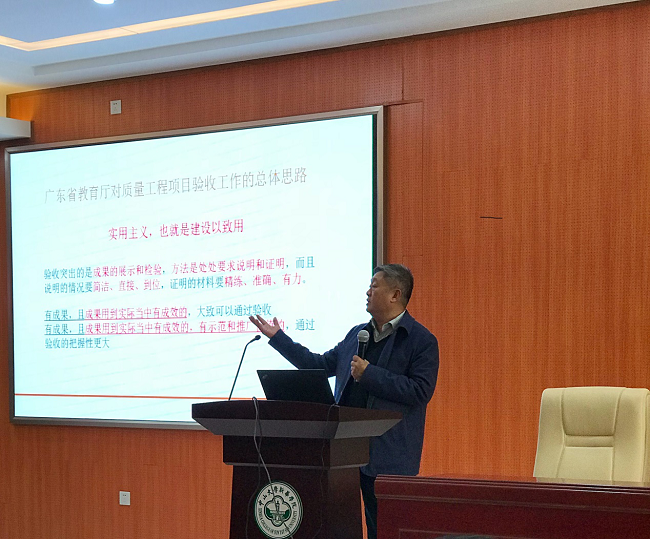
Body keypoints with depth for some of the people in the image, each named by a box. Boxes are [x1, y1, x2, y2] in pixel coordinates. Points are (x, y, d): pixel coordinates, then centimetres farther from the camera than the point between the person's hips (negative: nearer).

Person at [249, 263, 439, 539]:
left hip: (389, 456, -6)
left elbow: (421, 391, -15)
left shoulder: (422, 340, -5)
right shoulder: (357, 334, 17)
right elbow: (320, 364, 26)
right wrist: (277, 337, 27)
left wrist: (369, 374, -15)